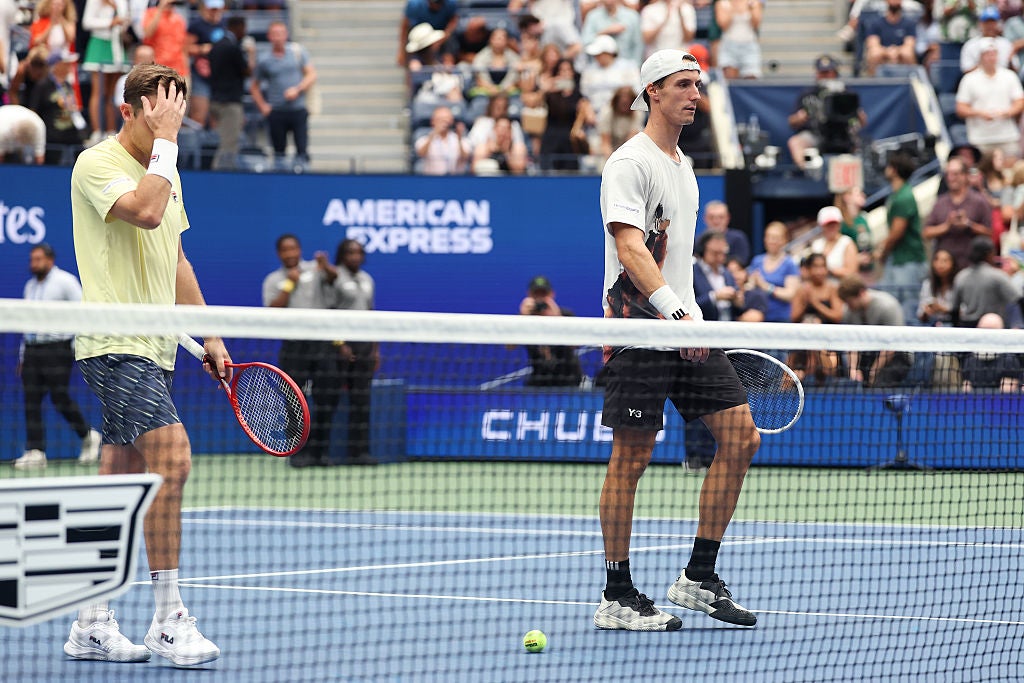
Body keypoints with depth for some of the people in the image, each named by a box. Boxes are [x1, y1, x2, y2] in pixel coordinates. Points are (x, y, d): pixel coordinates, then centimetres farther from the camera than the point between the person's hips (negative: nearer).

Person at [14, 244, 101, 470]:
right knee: (31, 401, -3)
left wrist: (78, 346, -11)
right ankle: (35, 451, -3)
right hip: (31, 349, 6)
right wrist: (22, 356, 18)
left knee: (60, 398, -11)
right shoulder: (30, 286, 18)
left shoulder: (65, 281, -2)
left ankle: (88, 435, 10)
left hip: (57, 347, -6)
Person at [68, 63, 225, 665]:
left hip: (153, 348, 9)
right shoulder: (98, 163, -9)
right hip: (115, 344, -9)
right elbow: (146, 211, -28)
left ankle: (92, 623, 11)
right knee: (172, 453, -21)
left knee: (121, 480, 8)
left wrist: (209, 336, 22)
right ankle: (169, 618, -18)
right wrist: (165, 142, -18)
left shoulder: (164, 171, 18)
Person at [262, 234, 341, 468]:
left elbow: (333, 277, -13)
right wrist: (290, 284, -9)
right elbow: (274, 310, -4)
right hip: (294, 345, -1)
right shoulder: (273, 280, 9)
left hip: (323, 342, 1)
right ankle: (298, 452, 4)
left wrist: (326, 266, -36)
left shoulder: (314, 270, 8)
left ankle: (319, 451, 10)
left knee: (327, 399, 1)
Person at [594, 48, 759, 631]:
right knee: (631, 457, -4)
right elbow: (630, 249, -21)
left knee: (741, 435, 0)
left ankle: (699, 578, 7)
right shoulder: (630, 163, -9)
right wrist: (675, 310, -30)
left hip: (685, 326, 9)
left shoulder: (683, 166, 20)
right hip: (640, 324, -8)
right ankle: (618, 598, 3)